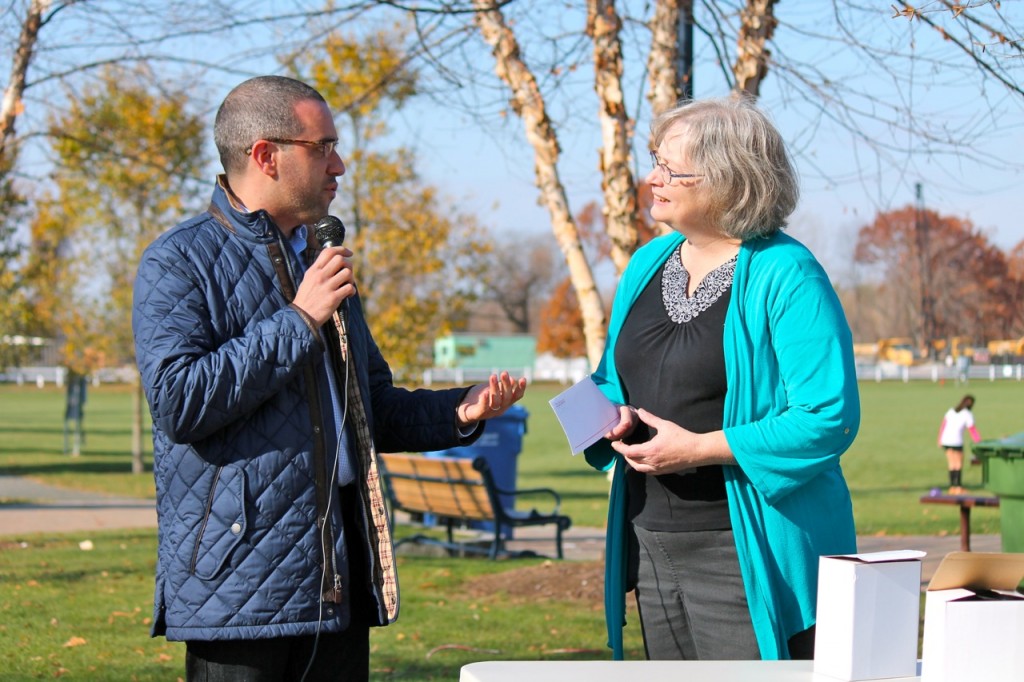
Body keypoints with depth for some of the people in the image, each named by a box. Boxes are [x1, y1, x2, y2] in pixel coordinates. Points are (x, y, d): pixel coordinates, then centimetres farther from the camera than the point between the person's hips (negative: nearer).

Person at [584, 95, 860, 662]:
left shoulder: (785, 275, -13)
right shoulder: (648, 264, 11)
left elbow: (830, 417, -19)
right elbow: (611, 380, 24)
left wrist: (699, 448, -20)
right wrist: (615, 416, -1)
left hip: (746, 554, -7)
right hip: (652, 543, 8)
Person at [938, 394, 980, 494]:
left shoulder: (951, 411, 11)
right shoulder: (968, 415, -4)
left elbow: (943, 426, 12)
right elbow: (972, 430, -4)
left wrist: (940, 440, 18)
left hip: (945, 441, 5)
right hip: (956, 441, -5)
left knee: (951, 464, 12)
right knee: (959, 464, 6)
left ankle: (952, 487, 12)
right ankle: (958, 488, 4)